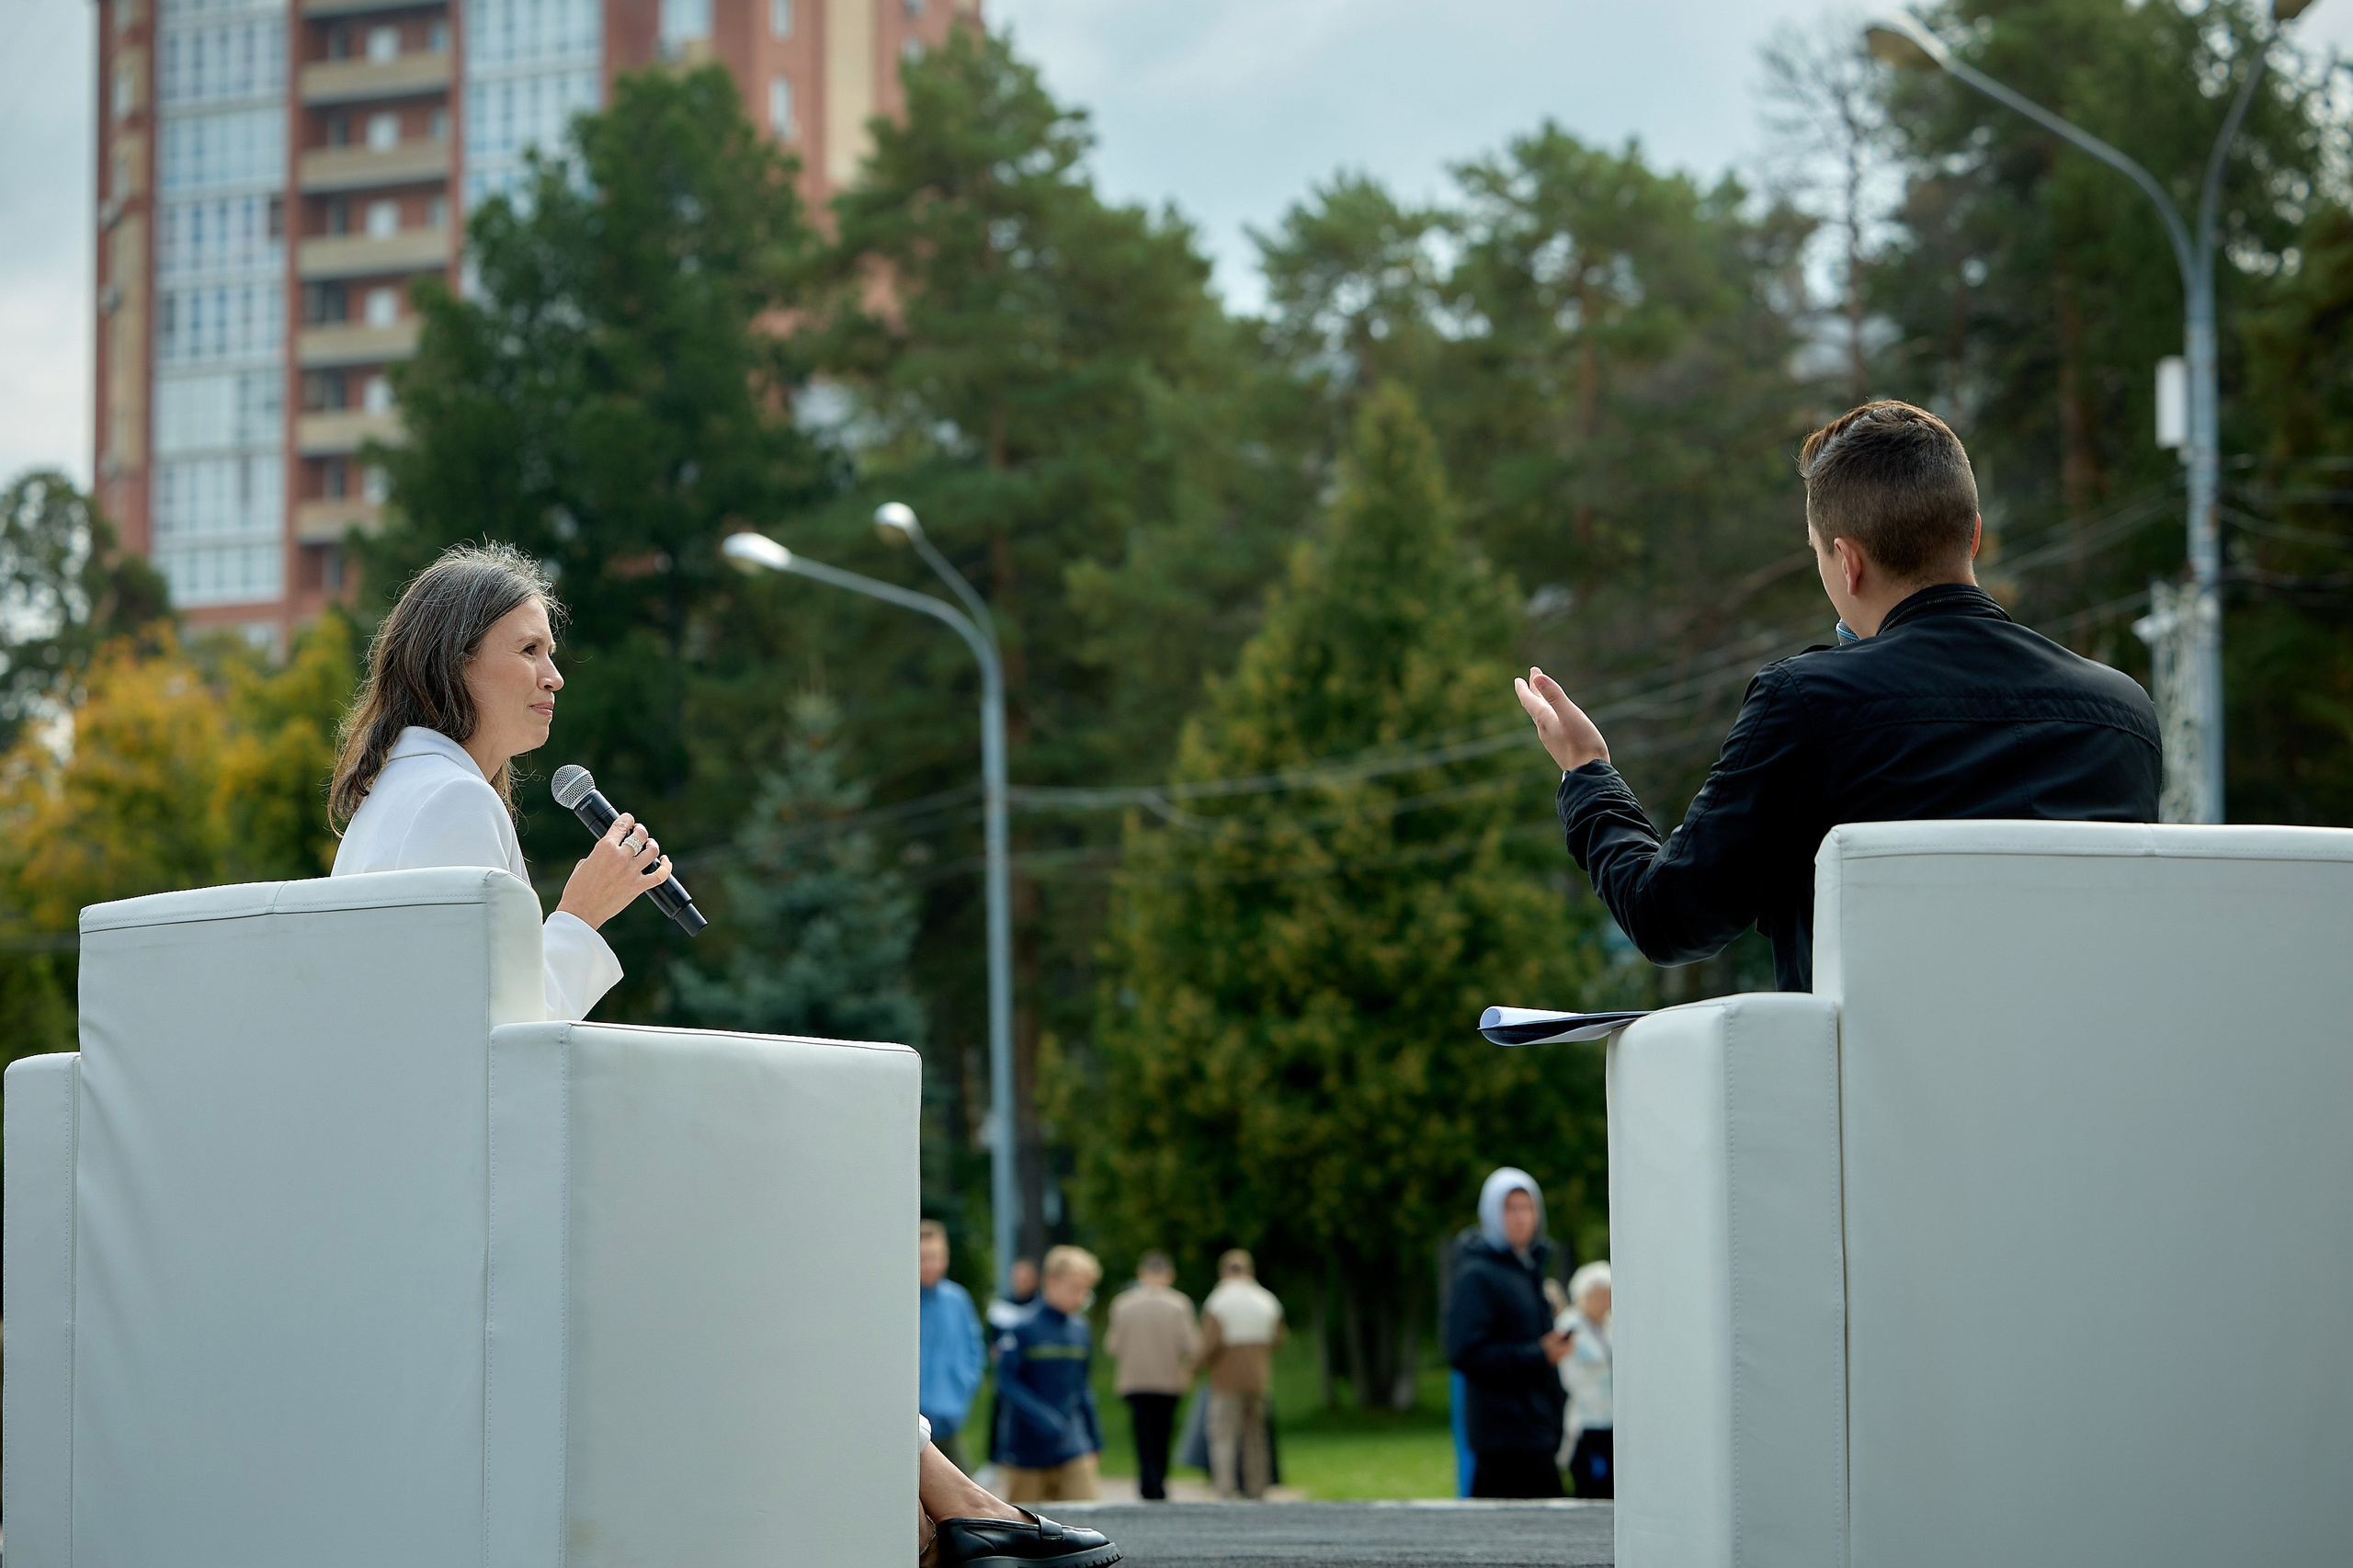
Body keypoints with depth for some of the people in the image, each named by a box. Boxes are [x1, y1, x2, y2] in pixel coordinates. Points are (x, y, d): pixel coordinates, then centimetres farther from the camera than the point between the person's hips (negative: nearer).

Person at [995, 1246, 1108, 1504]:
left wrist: (1095, 1444, 19)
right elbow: (1006, 1383, -12)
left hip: (1074, 1453, 4)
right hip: (1028, 1452, -4)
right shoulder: (1023, 1329, -9)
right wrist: (1041, 1417, -25)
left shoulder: (1081, 1332, 10)